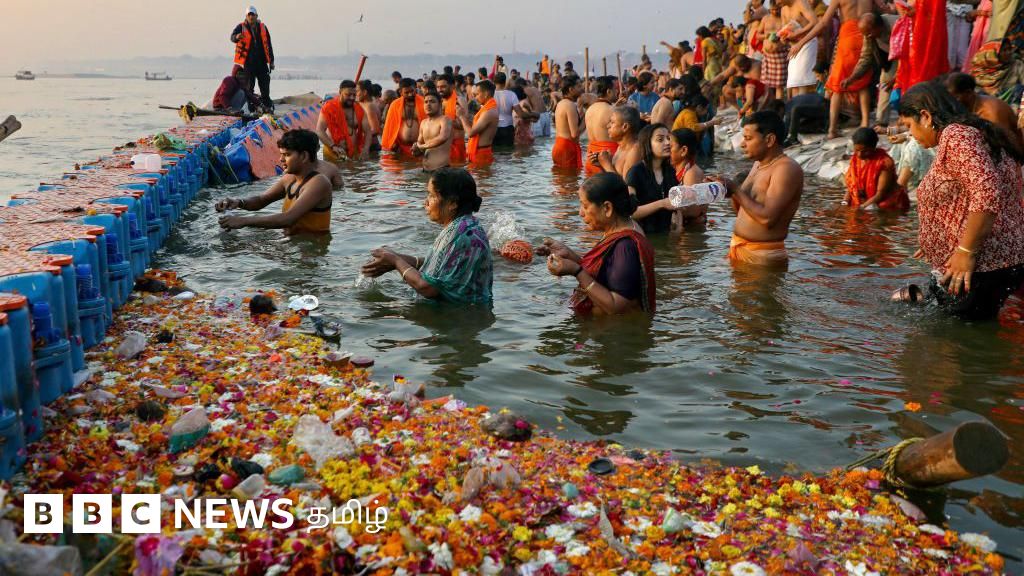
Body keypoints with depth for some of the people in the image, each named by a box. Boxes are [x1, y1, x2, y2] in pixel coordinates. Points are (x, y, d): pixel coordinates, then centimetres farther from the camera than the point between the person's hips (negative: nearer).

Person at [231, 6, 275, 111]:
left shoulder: (263, 27, 11)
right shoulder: (241, 27, 1)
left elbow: (268, 44, 15)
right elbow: (232, 37, -17)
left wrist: (271, 61, 13)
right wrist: (237, 37, -43)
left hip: (262, 61, 3)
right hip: (248, 62, -3)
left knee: (265, 86, 3)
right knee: (248, 87, -1)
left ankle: (267, 105, 11)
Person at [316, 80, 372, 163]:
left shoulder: (360, 110, 7)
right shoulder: (329, 107, -4)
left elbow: (367, 132, 7)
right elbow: (319, 131, -11)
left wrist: (365, 150, -11)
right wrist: (333, 147, -25)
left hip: (354, 154, 3)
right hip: (333, 154, -3)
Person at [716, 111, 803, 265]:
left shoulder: (787, 169, -15)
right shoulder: (758, 164, 14)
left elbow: (767, 217, -25)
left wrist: (736, 190, -17)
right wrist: (730, 191, -2)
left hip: (762, 255, -8)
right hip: (738, 248, 8)